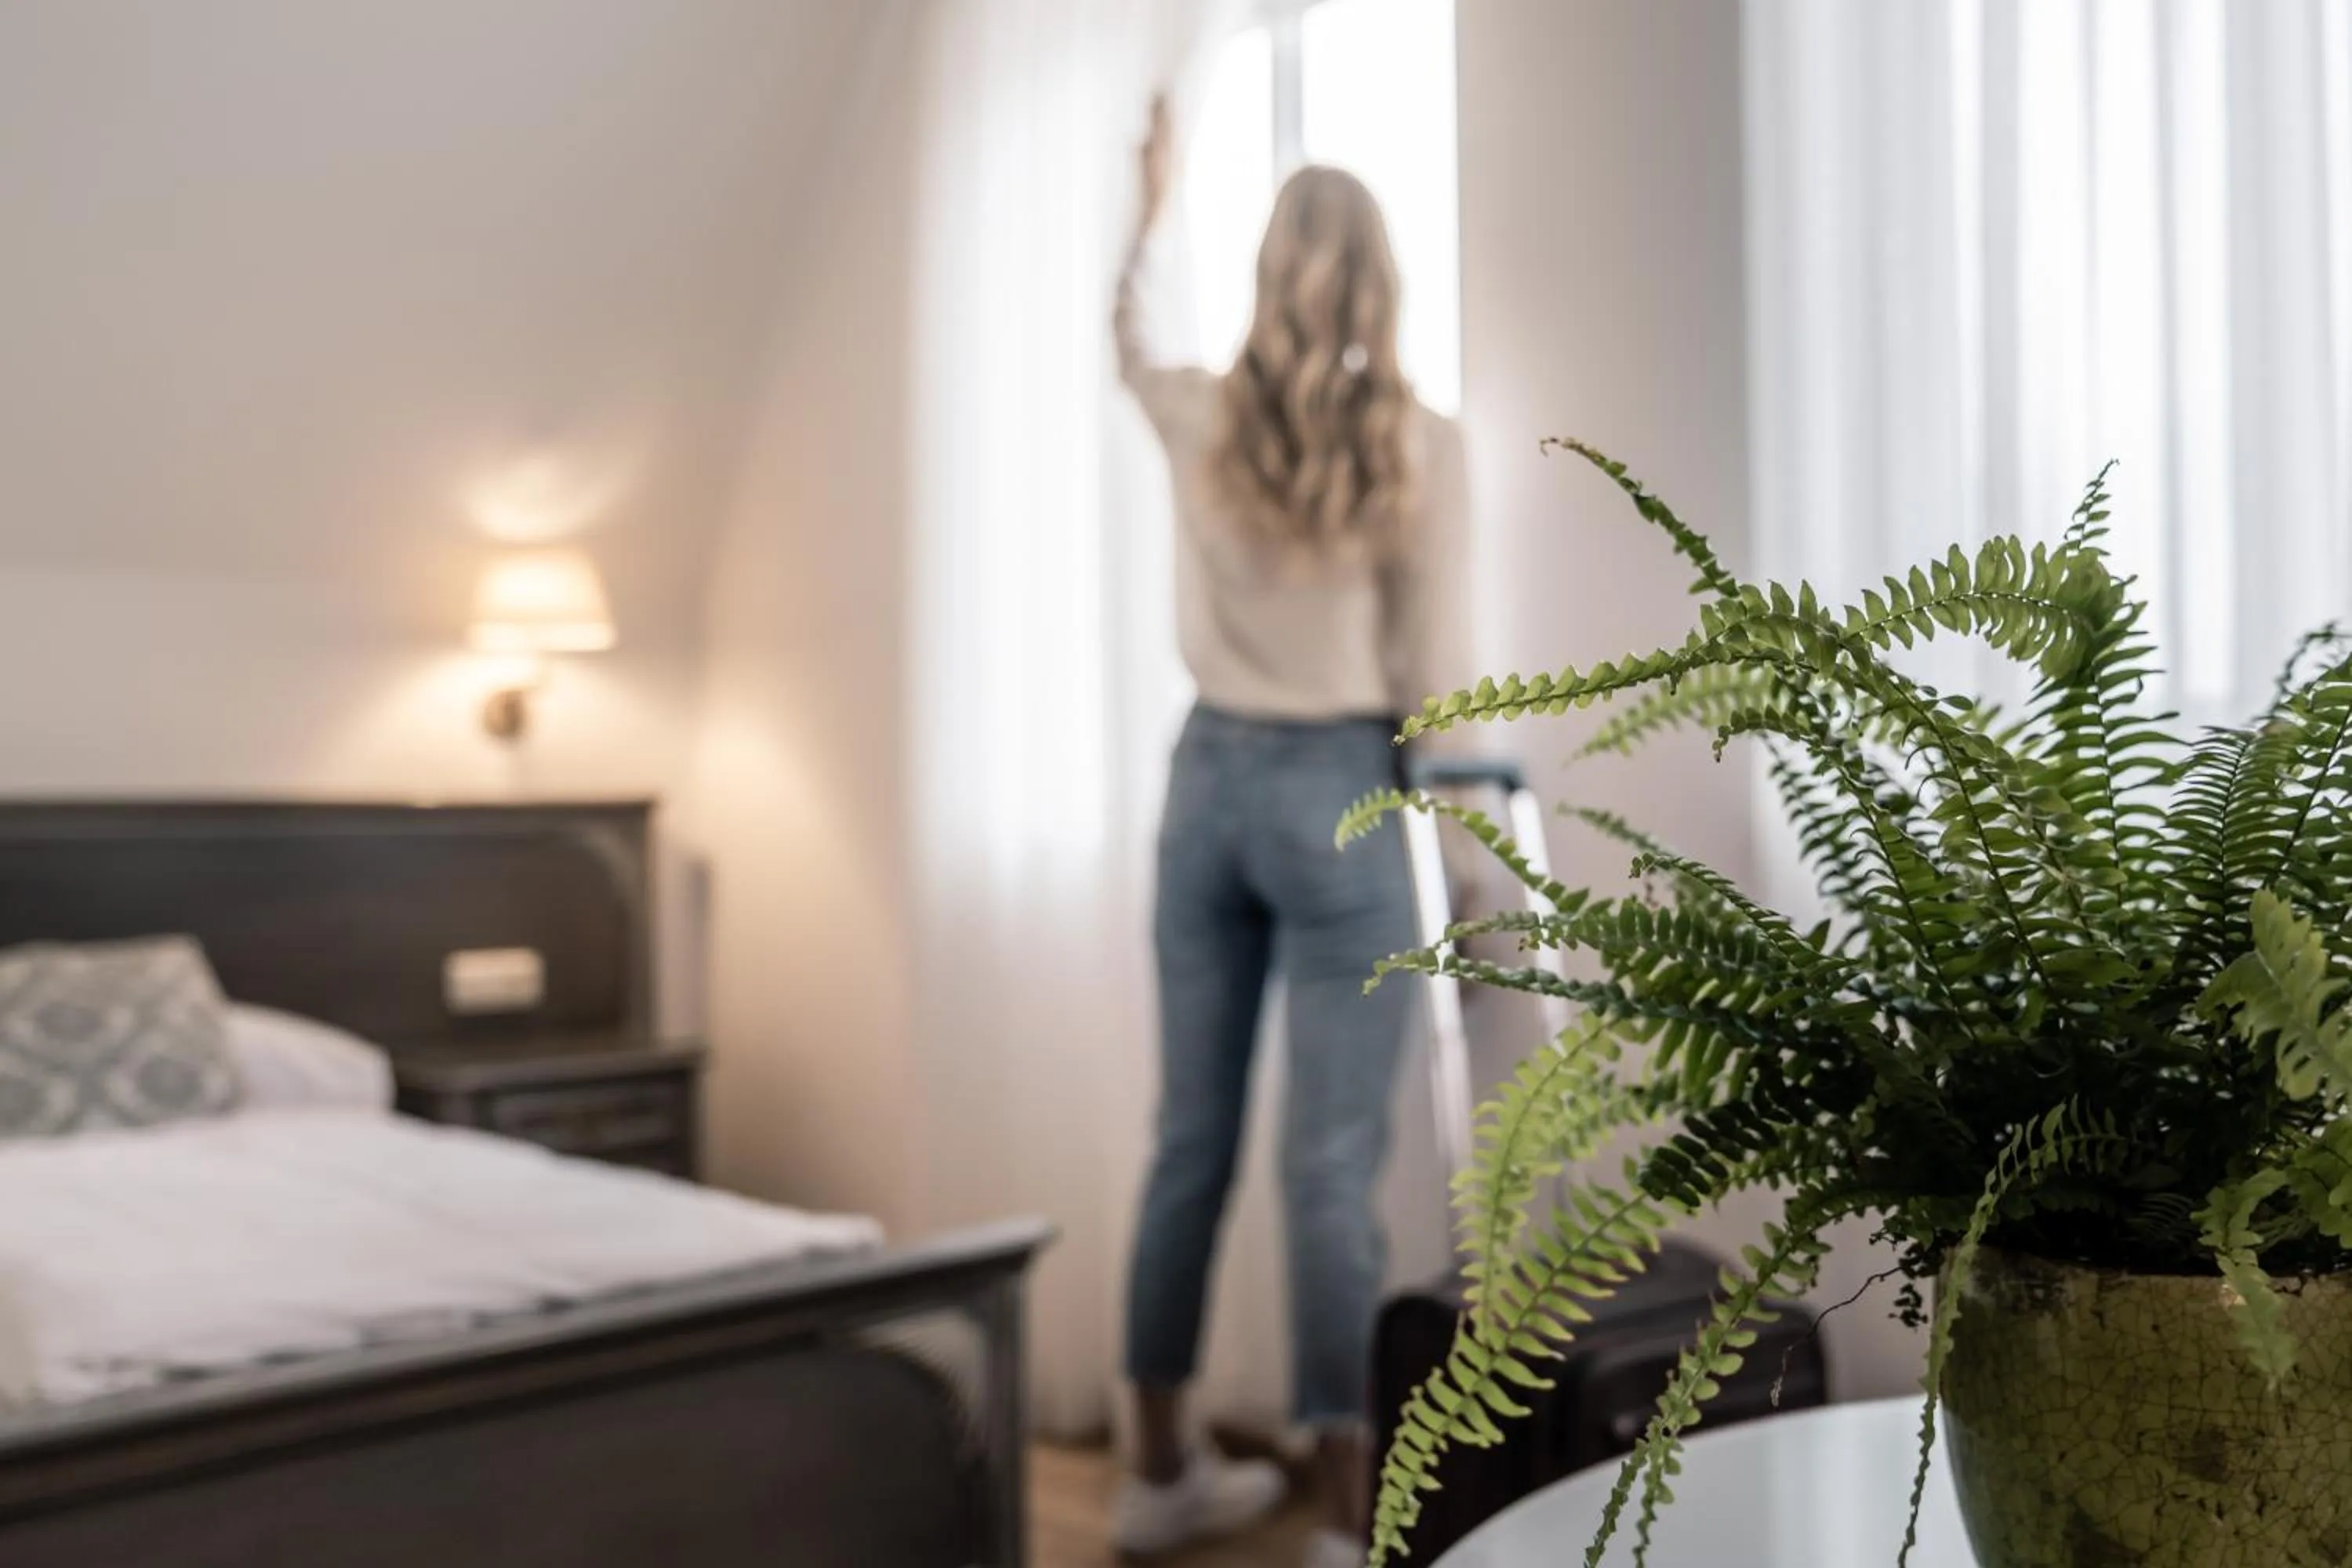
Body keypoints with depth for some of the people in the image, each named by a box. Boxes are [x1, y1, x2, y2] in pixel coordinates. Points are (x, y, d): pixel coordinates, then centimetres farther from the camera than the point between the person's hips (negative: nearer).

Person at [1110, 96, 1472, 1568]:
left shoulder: (1202, 415, 3)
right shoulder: (1421, 438, -9)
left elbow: (1127, 339, 28)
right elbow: (1433, 679, -9)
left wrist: (1153, 202, 44)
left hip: (1209, 779, 5)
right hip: (1338, 794, -5)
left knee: (1190, 1139, 14)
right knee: (1333, 1168, -2)